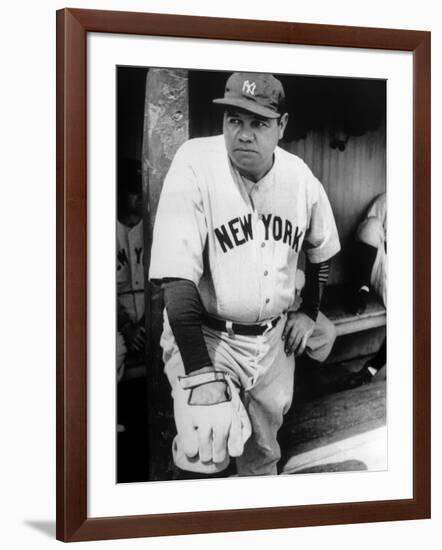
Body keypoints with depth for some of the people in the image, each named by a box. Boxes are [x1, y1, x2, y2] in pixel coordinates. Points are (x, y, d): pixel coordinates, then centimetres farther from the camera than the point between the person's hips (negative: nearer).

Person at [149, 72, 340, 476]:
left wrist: (309, 312, 13)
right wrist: (201, 374, -30)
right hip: (205, 337, -4)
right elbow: (177, 279, -25)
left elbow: (320, 250, 17)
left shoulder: (300, 177, -4)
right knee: (208, 453, -22)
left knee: (264, 450, 17)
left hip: (274, 337, 5)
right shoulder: (195, 166, -20)